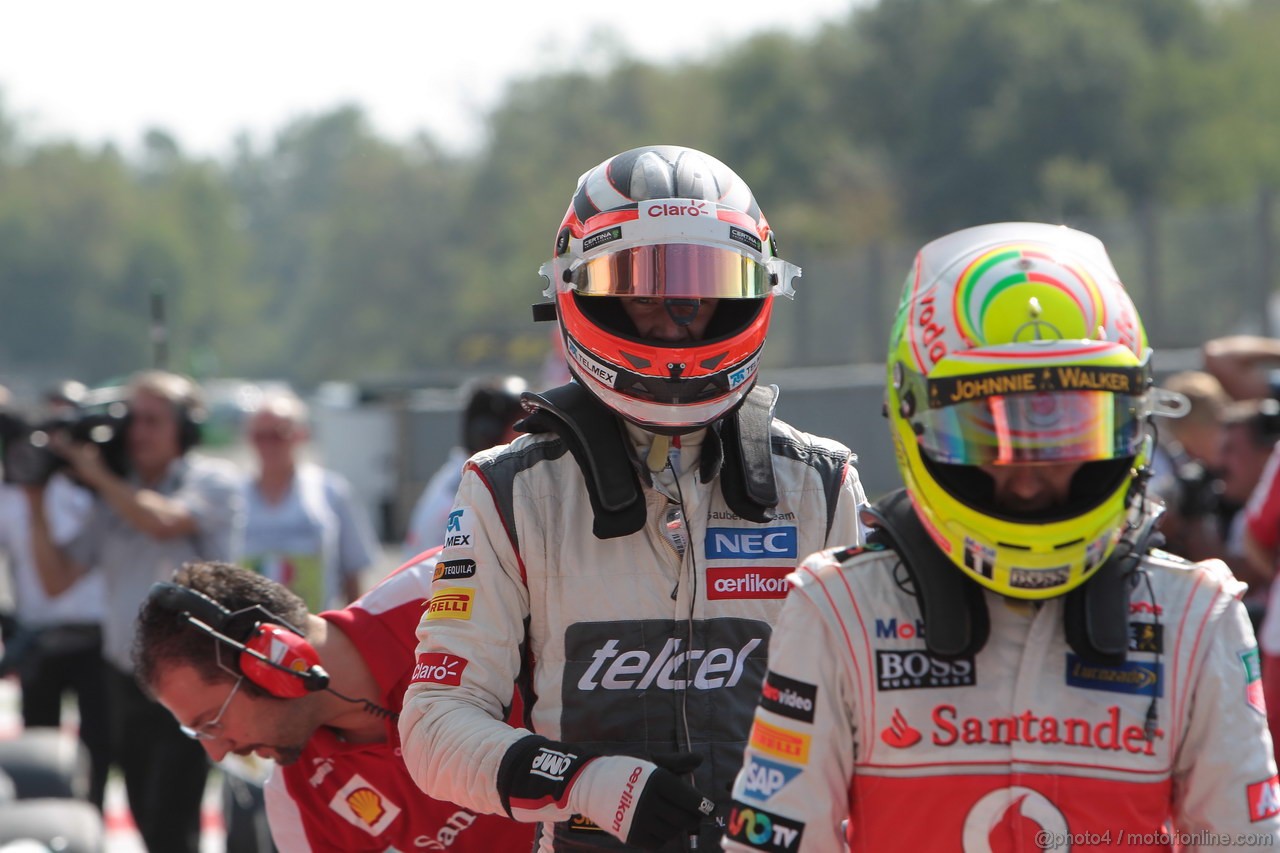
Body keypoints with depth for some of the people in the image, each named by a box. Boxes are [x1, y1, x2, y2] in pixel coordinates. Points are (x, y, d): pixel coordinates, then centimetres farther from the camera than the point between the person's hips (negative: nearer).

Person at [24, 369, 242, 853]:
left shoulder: (214, 481, -2)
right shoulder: (113, 499, 10)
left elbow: (163, 522, -22)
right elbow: (57, 579, 8)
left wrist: (98, 475, -11)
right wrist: (36, 505, -3)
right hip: (126, 680, 6)